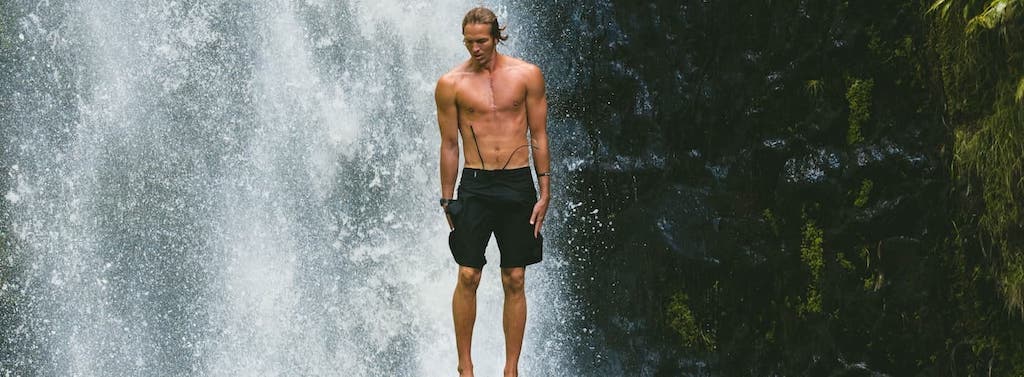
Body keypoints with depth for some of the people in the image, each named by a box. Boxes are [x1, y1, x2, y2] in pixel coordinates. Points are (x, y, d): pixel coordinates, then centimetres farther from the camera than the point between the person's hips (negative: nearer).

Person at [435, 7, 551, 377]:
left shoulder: (526, 75, 1)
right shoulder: (451, 84, 0)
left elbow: (539, 136, 4)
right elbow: (449, 145, 6)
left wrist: (545, 192, 0)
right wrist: (447, 199, 5)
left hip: (518, 184, 1)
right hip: (474, 186, -1)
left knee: (515, 281, 4)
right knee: (467, 277, -5)